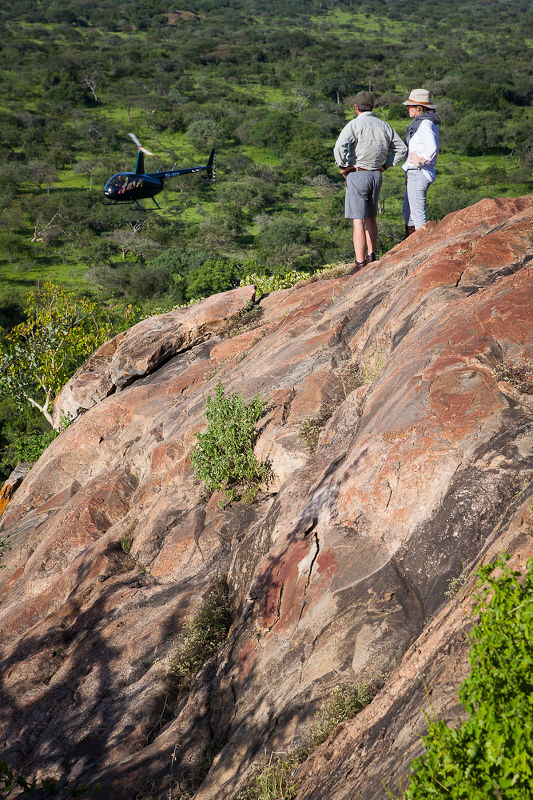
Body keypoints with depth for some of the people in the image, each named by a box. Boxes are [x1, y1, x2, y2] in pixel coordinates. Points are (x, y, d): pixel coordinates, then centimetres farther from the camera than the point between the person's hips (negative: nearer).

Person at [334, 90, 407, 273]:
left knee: (358, 221, -7)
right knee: (371, 218, 20)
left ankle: (360, 264, -12)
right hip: (377, 176, 6)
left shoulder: (354, 125, -9)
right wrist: (386, 165, 16)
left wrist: (343, 167, -11)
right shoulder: (384, 126, 9)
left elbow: (340, 146, -25)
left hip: (357, 175, -6)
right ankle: (371, 257, 25)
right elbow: (401, 148, 16)